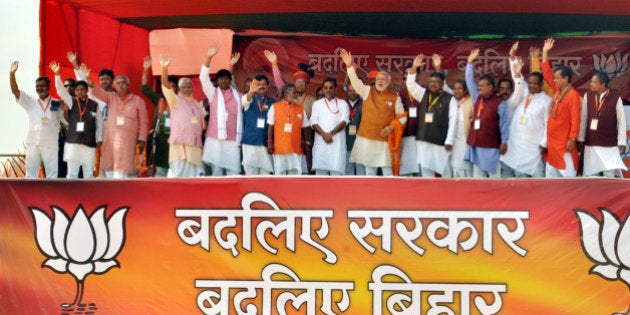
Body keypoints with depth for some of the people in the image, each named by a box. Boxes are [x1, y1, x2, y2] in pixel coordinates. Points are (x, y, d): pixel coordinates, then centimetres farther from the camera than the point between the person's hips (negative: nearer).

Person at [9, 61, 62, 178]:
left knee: (52, 174, 0)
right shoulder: (30, 102, 10)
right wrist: (12, 73, -13)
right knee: (30, 173, 5)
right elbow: (15, 90, 1)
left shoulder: (57, 104, 6)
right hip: (32, 143, 2)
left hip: (50, 144, -2)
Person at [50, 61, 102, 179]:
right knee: (72, 173, 0)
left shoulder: (94, 105, 5)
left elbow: (99, 122, 9)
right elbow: (61, 90, -6)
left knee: (89, 173, 5)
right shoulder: (71, 102, 5)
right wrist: (57, 75, -18)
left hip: (90, 143, 0)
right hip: (73, 142, 0)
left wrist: (99, 139, 6)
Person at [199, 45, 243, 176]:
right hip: (215, 138, -1)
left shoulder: (238, 96, 14)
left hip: (233, 139, 1)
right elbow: (203, 77, -1)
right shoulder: (213, 93, 10)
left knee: (233, 172, -3)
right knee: (216, 171, -1)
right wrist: (208, 57, -10)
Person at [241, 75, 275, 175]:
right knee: (250, 171, 0)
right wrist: (251, 92, -41)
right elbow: (244, 101, -19)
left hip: (266, 142, 1)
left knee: (266, 171, 1)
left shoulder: (272, 103, 8)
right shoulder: (250, 99, 5)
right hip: (250, 140, -1)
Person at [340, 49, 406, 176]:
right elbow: (355, 81, -7)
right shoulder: (368, 91, 6)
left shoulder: (395, 98, 2)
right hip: (367, 139, 2)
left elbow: (402, 117, 4)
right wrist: (349, 66, -21)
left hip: (385, 140, -2)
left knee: (387, 171, 1)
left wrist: (392, 127, -12)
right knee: (369, 171, 9)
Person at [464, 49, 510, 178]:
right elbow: (470, 81, 14)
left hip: (491, 146, -6)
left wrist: (504, 142, -11)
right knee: (477, 174, 7)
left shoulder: (500, 103, -6)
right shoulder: (477, 98, 10)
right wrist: (470, 62, 9)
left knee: (493, 174, 0)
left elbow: (504, 123, -7)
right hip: (476, 144, 6)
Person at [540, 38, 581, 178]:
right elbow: (547, 74, 14)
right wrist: (545, 52, 13)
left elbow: (575, 119, -18)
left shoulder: (573, 95, -14)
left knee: (567, 174, -5)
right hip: (552, 142, 9)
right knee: (551, 173, 12)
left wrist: (572, 139, -23)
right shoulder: (558, 92, 10)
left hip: (564, 143, -9)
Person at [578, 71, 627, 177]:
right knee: (591, 175, 5)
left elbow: (622, 121, -4)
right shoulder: (587, 96, -2)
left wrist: (622, 142, -4)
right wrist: (580, 139, 7)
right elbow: (583, 119, 5)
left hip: (609, 145, -3)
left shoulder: (615, 98, -10)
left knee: (609, 174, -3)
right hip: (591, 143, 3)